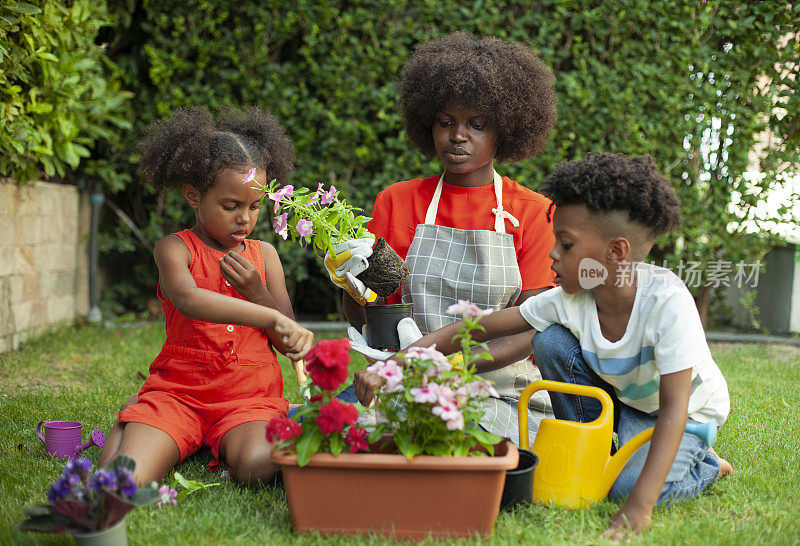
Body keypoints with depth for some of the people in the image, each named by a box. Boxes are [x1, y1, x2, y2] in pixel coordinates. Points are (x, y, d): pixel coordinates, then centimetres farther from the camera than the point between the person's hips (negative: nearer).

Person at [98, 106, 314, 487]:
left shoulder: (264, 255, 11)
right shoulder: (174, 248, -2)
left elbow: (288, 344, 9)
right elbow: (188, 299, -28)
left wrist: (256, 292, -9)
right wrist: (272, 317, -37)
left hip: (251, 394, 2)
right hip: (179, 391, -1)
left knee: (258, 467, -32)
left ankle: (229, 441, 3)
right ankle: (134, 423, 11)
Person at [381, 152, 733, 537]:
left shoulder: (667, 300, -37)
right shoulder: (569, 301, -22)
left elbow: (674, 408, -38)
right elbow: (481, 329, -15)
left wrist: (639, 507, -46)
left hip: (687, 412, -5)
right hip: (617, 397, 5)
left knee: (628, 486, -30)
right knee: (551, 340, -18)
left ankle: (704, 465, 4)